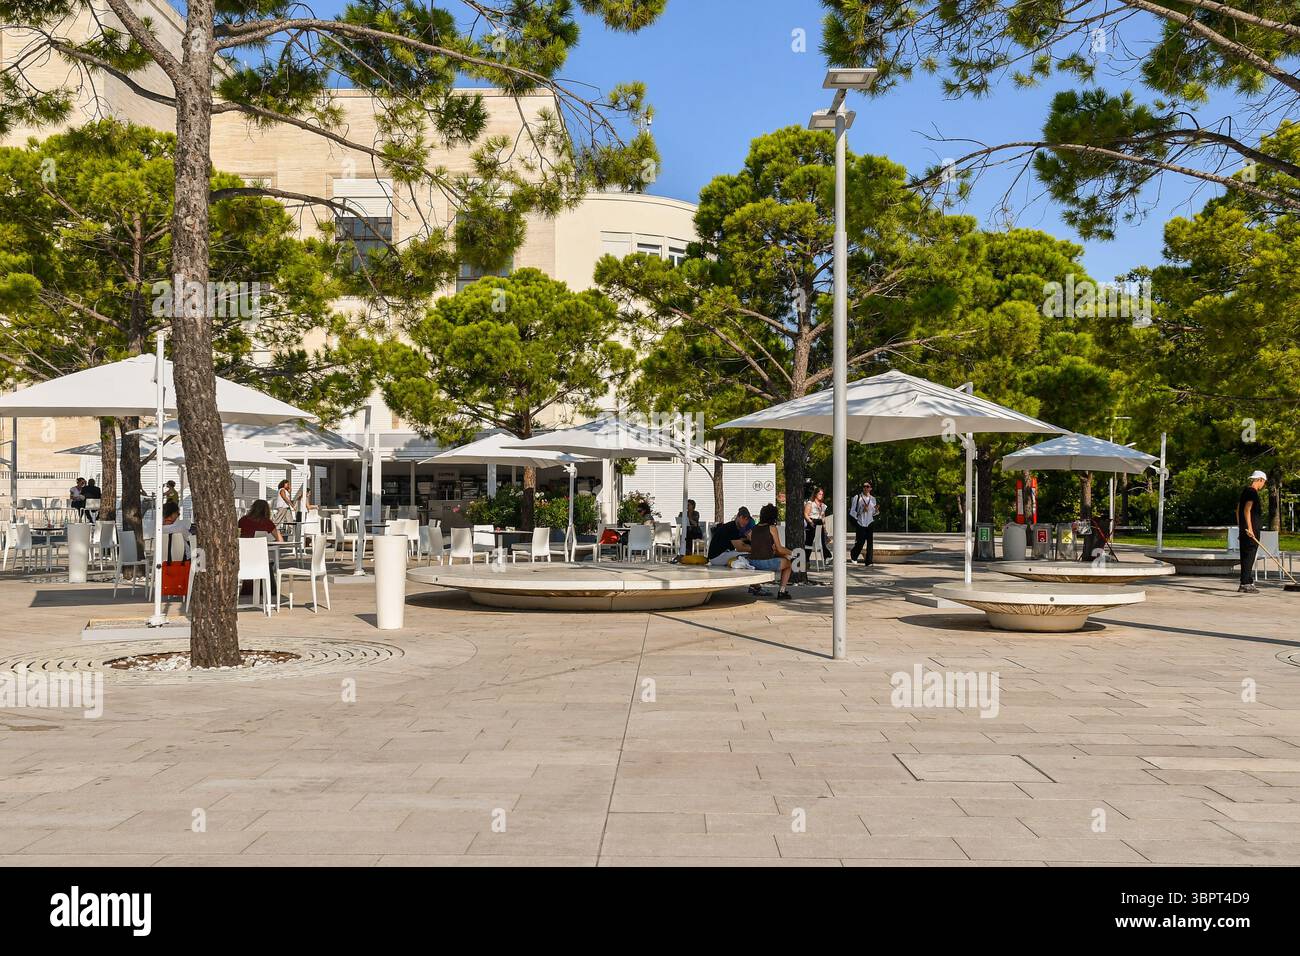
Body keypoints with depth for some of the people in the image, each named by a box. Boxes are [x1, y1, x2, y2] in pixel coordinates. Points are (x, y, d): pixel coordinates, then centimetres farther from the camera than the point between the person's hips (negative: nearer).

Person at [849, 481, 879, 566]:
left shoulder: (873, 499, 12)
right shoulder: (857, 498, -1)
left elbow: (873, 513, 17)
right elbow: (852, 511, -2)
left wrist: (876, 510, -3)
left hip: (870, 523, 3)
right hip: (860, 523, -3)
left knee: (870, 543, -5)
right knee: (860, 542, -3)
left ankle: (868, 561, 0)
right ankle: (853, 557, 24)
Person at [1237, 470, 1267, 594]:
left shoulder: (1245, 491, 17)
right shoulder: (1253, 492, -11)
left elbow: (1238, 510, 21)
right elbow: (1247, 510, -20)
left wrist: (1240, 528, 25)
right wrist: (1249, 528, -22)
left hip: (1243, 529, 10)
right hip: (1251, 530, -10)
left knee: (1246, 557, 12)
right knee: (1249, 557, -8)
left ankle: (1248, 582, 18)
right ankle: (1245, 584, -8)